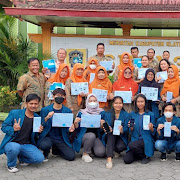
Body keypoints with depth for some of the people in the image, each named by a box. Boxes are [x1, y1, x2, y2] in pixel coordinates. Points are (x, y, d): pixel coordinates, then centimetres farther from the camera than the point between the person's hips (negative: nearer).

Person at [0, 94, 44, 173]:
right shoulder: (14, 113, -5)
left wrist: (39, 132, -9)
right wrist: (13, 129, -25)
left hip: (27, 145, 4)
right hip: (12, 143, -4)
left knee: (40, 158, -19)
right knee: (14, 148, -40)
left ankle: (22, 158, 14)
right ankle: (11, 165, -4)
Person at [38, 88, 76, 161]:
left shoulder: (68, 111, 5)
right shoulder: (45, 110, 0)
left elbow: (68, 126, 9)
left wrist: (69, 129, -15)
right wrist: (46, 118, -21)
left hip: (61, 139, 2)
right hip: (48, 137, -2)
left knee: (71, 156, -14)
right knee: (45, 145, -36)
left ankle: (57, 150, 20)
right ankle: (45, 154, 4)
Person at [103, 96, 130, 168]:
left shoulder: (126, 115, -1)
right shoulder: (107, 114, 2)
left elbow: (126, 129, -10)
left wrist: (122, 130, -35)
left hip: (121, 137, -1)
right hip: (111, 137, 1)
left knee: (120, 147, -32)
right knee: (111, 133, -33)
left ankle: (117, 151, 10)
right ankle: (109, 159, -43)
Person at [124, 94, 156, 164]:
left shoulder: (150, 114, 1)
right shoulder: (132, 114, 8)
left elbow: (154, 132, 4)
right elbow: (131, 132, 11)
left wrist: (151, 128, -18)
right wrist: (131, 127, -11)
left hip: (146, 141, -3)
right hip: (135, 139, 3)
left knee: (131, 145, -33)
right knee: (127, 160, -16)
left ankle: (146, 156, -5)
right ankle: (140, 154, 13)